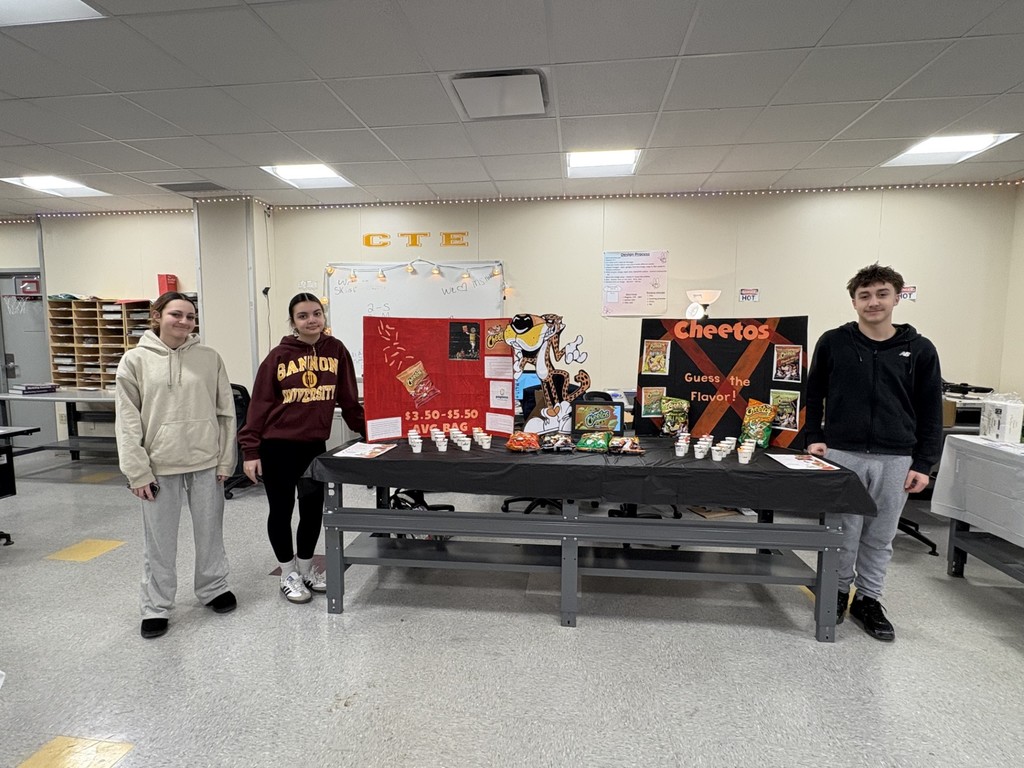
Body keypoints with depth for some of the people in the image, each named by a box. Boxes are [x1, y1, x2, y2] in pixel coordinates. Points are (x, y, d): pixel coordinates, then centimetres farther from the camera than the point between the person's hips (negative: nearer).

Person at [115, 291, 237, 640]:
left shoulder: (209, 358, 1)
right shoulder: (135, 360, -1)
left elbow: (226, 412, 3)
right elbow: (128, 421, -3)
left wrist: (226, 460, 0)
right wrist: (137, 470, -8)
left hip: (206, 462, 1)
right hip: (159, 465, -1)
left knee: (210, 532, 14)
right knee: (159, 540, 10)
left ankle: (214, 588, 33)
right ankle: (156, 607, 26)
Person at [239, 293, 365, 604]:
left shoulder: (336, 350, -2)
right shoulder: (278, 356, -8)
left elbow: (348, 398, 4)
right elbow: (260, 404, -6)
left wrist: (366, 430, 6)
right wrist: (250, 450, -8)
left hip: (315, 444, 3)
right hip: (277, 445, -3)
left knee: (314, 508, 13)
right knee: (281, 509, 9)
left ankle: (305, 567, 34)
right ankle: (289, 574, 28)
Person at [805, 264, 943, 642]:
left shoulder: (919, 350, 2)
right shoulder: (833, 343, 0)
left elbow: (930, 412, 5)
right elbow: (814, 395, 8)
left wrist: (924, 463, 1)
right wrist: (814, 437, -1)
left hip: (895, 460, 2)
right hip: (842, 454, -1)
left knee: (880, 537, 12)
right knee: (844, 532, 7)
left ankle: (868, 600, 28)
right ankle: (838, 592, 26)